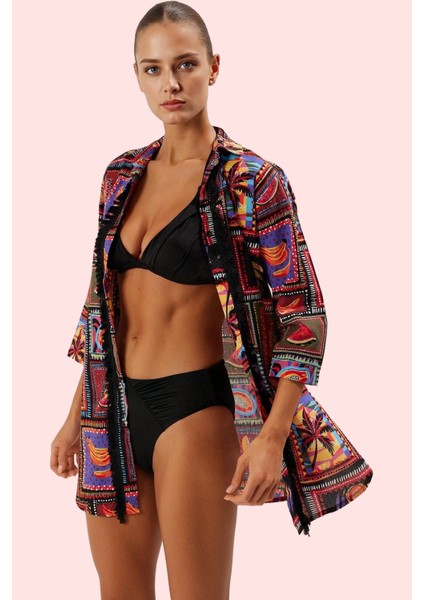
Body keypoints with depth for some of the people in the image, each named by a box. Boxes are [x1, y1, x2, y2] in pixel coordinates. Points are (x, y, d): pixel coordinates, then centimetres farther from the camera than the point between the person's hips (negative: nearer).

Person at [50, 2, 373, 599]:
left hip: (193, 408, -6)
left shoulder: (252, 181, -9)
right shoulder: (123, 175, 8)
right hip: (114, 411, 6)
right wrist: (77, 416, 15)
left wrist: (274, 434, -19)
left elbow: (304, 318, -10)